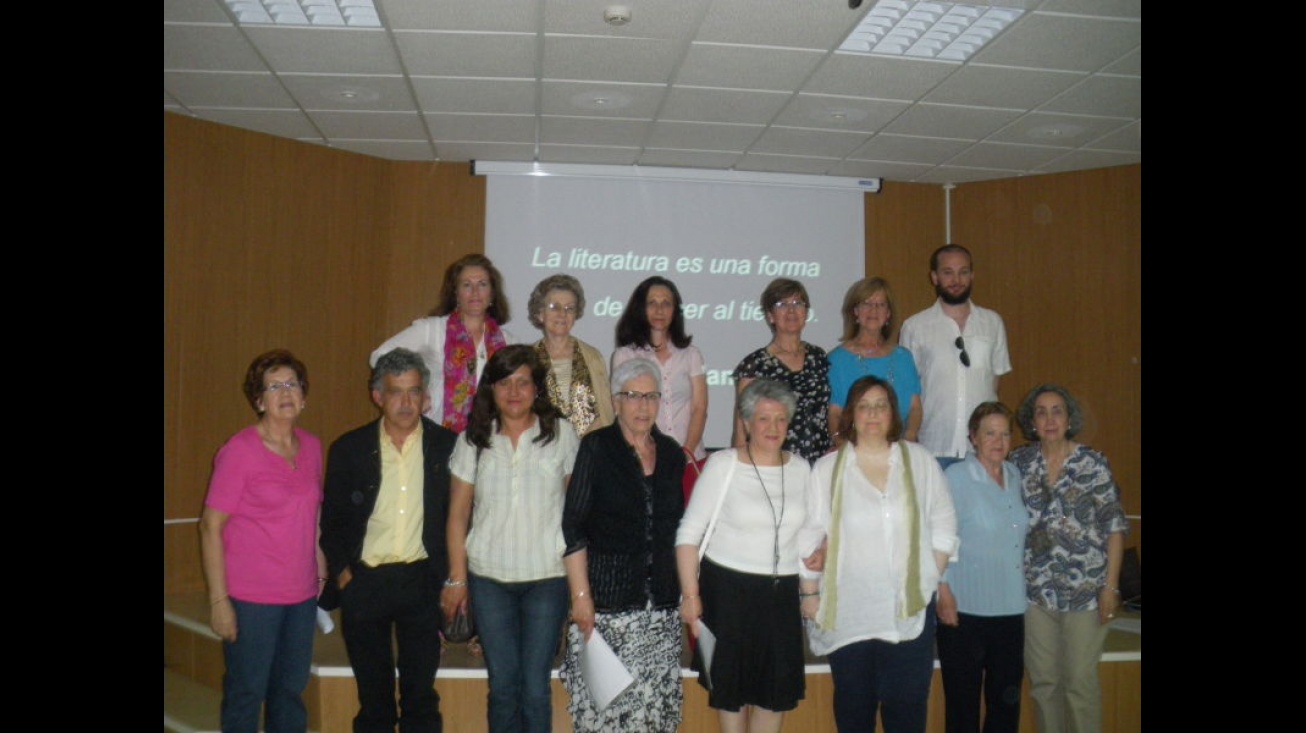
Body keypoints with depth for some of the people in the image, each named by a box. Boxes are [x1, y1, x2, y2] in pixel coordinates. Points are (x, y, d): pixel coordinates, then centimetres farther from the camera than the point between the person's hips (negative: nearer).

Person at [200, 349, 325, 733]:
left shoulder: (312, 446, 5)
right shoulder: (239, 452, -11)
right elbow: (211, 527, -10)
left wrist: (322, 570, 10)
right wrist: (219, 599, -13)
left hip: (303, 594, 5)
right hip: (252, 599, -5)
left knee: (290, 690, 15)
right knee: (246, 694, 6)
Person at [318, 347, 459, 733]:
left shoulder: (447, 445, -1)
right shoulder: (349, 448, 1)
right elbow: (332, 518, 6)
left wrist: (452, 577, -3)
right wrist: (341, 572, -4)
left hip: (421, 581, -1)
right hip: (363, 582, 1)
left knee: (421, 694, 7)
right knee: (372, 695, 12)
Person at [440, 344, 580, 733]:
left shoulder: (561, 433, -1)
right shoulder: (473, 440, 3)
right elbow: (458, 514, 6)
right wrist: (457, 578, 3)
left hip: (547, 576, -1)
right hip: (488, 578, 2)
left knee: (535, 687, 1)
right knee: (502, 685, 9)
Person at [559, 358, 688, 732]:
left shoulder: (671, 453, 9)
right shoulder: (596, 447, -4)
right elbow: (572, 528, -7)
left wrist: (687, 589, 12)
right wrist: (580, 594, -13)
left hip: (661, 601, 4)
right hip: (607, 595, -4)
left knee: (656, 698, 5)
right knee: (601, 699, -2)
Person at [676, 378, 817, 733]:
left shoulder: (801, 468, 5)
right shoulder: (722, 464, -8)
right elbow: (689, 533, -8)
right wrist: (690, 594, -13)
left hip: (781, 591, 4)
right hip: (728, 588, -3)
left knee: (779, 688, 9)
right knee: (731, 682, 10)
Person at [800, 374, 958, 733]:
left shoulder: (921, 462, 4)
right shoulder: (826, 469, 0)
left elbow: (943, 527, 8)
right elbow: (807, 536, 1)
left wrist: (931, 579, 2)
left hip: (909, 609, 1)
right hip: (847, 612, 0)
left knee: (908, 703, 6)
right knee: (854, 704, 11)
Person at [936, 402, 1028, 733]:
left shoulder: (1014, 475, 9)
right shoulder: (956, 476, -9)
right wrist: (944, 596, -14)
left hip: (1011, 606, 6)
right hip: (966, 607, -5)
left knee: (1006, 699, 11)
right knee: (963, 699, 5)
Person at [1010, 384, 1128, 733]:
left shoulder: (1093, 463, -4)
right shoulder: (1019, 462, 3)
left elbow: (1114, 526, -4)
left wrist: (1111, 586, -7)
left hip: (1084, 589, -3)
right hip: (1035, 588, 3)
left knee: (1080, 682, 2)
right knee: (1042, 681, 11)